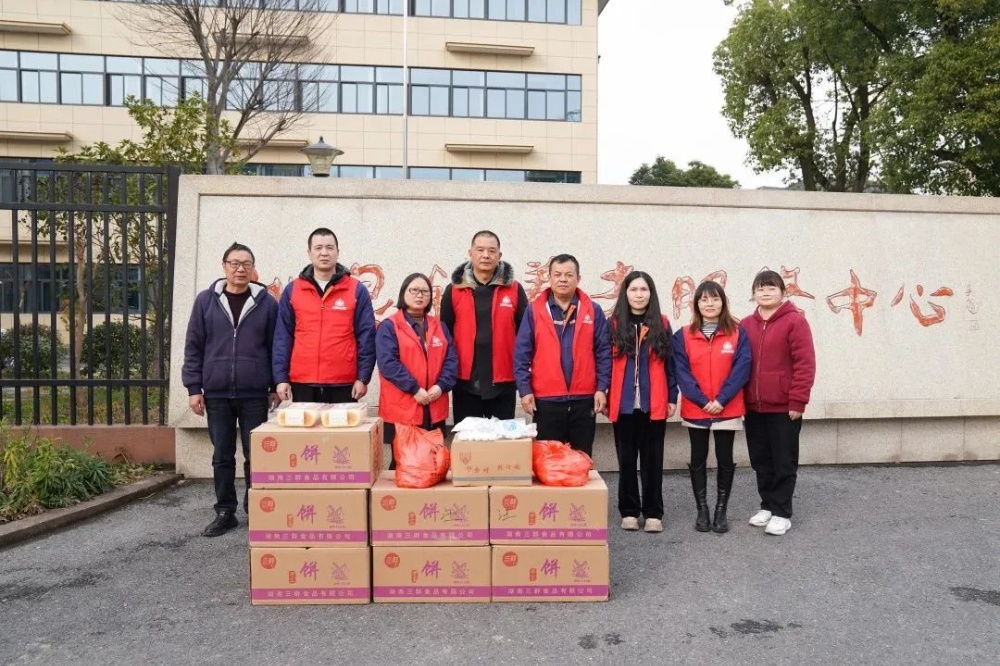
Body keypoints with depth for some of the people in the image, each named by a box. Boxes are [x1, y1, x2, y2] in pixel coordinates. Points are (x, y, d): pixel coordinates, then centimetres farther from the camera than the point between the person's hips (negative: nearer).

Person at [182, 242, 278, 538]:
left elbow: (276, 347, 3)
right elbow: (193, 346, 4)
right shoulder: (206, 300, 4)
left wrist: (276, 387, 1)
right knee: (222, 456, 10)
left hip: (254, 394, -1)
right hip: (217, 394, 2)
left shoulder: (266, 302, 1)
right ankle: (225, 512, 22)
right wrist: (194, 387, 0)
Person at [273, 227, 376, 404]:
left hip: (343, 384, -1)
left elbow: (366, 336, 0)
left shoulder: (357, 290, 2)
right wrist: (281, 378, 0)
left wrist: (363, 378, -6)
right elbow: (283, 337, 6)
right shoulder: (292, 290, 7)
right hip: (302, 383, 2)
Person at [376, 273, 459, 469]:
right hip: (402, 409, -5)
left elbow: (451, 359, 7)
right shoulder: (389, 326, -1)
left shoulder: (439, 327, 14)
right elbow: (388, 363, -13)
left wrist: (441, 385, -11)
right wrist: (415, 389, -18)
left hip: (435, 409, 5)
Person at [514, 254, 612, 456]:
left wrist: (602, 388, -3)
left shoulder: (593, 311, 2)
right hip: (546, 400, -1)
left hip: (584, 399, 1)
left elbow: (604, 352, 4)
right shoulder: (534, 311, -1)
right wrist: (524, 389, -6)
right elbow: (522, 353, 0)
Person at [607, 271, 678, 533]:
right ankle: (629, 511, 19)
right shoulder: (614, 325, 2)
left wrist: (672, 398, 2)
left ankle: (653, 512, 17)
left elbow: (669, 364, 6)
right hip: (623, 404, 0)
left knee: (653, 459, 7)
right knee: (626, 458, 9)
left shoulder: (662, 325, 4)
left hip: (654, 404, 0)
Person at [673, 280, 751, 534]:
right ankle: (702, 511, 20)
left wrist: (721, 399, -16)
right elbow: (681, 372, -5)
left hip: (728, 410, 0)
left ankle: (721, 511, 19)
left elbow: (742, 369, -7)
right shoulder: (683, 336, 1)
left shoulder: (738, 334, 1)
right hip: (695, 410, 1)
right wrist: (702, 400, -15)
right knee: (698, 459, 8)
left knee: (725, 459, 7)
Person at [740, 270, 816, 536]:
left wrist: (797, 401, -14)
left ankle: (782, 513, 15)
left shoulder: (795, 321, -8)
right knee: (761, 461, 14)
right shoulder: (746, 325, 8)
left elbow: (805, 364, -12)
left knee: (784, 462, 5)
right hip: (753, 407, 5)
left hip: (784, 407, -5)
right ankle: (767, 506, 28)